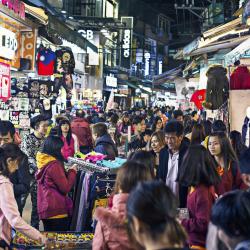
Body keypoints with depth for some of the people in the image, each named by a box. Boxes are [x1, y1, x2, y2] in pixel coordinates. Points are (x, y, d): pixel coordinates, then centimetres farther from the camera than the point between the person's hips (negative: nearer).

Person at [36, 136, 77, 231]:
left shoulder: (44, 163, 9)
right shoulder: (54, 165, -16)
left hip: (45, 209, 9)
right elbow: (65, 187, -14)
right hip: (56, 209, -9)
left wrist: (68, 172, 10)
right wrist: (72, 171, -3)